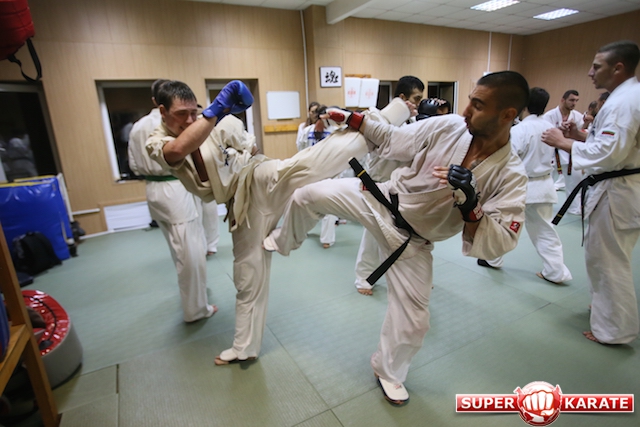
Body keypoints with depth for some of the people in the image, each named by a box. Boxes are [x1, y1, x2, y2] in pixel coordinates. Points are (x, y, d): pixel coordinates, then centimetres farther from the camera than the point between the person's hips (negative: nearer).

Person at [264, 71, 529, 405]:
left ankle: (388, 371, 40)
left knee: (412, 320, 7)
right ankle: (283, 241, 28)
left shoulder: (510, 177, -18)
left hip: (411, 241, -1)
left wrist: (469, 204, -37)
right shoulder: (447, 126, -13)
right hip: (382, 201, 2)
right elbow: (392, 142, 0)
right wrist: (351, 118, -2)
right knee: (308, 196, -6)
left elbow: (496, 245, -22)